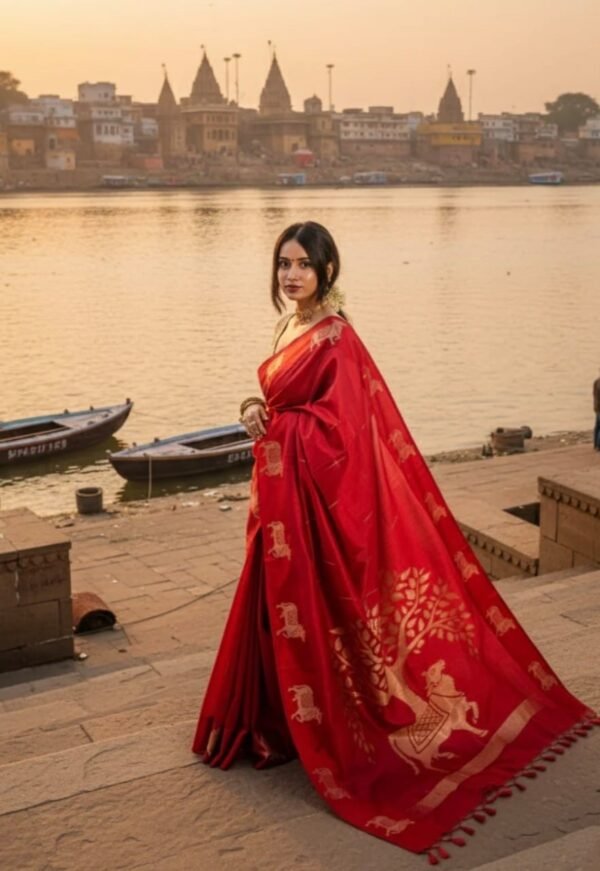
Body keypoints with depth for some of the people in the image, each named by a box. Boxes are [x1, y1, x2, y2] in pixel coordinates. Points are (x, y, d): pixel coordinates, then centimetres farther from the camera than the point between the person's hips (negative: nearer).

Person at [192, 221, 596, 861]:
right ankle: (280, 715, 32)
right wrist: (257, 410, -2)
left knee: (309, 610, 2)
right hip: (280, 485, 9)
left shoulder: (335, 336, -18)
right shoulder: (293, 328, 10)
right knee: (278, 605, 17)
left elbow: (339, 426, -23)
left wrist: (269, 424, -15)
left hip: (314, 492, -9)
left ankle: (314, 730, 18)